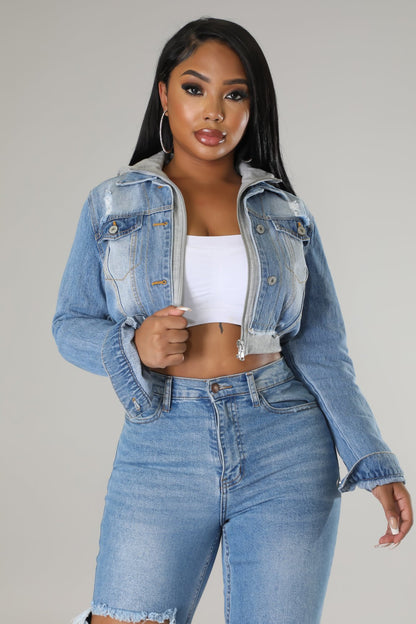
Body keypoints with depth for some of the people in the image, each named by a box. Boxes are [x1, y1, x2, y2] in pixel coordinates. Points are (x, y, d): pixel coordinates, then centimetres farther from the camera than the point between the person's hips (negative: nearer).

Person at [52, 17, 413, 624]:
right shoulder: (113, 204, 6)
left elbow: (319, 348, 5)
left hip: (286, 447, 1)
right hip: (162, 447, 0)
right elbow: (71, 325, 8)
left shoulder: (284, 211, 7)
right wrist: (134, 347, -14)